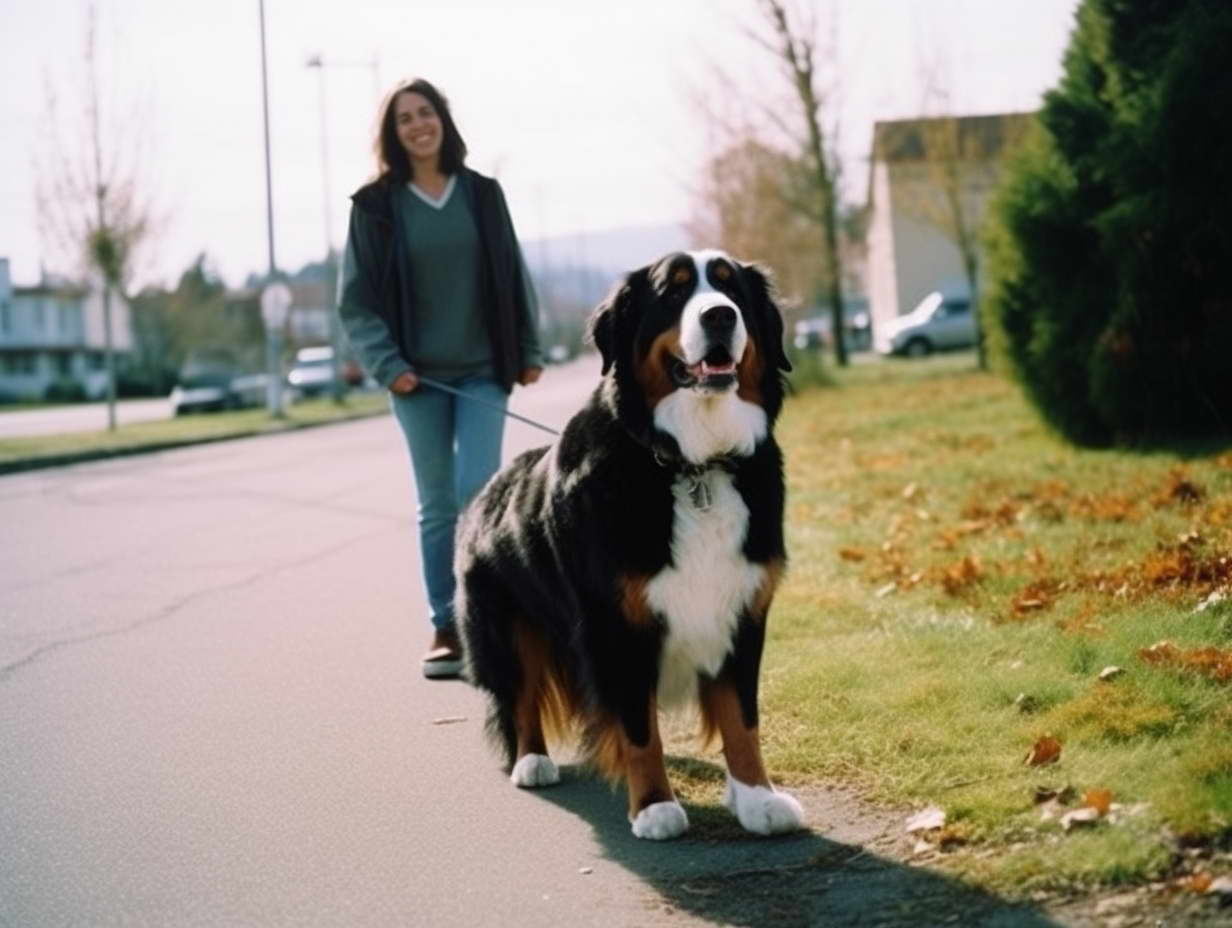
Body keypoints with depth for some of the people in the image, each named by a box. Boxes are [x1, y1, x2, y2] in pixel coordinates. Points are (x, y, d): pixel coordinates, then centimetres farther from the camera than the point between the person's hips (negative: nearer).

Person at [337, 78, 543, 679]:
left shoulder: (482, 194, 5)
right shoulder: (375, 205, 0)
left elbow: (513, 276, 11)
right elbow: (356, 299, 0)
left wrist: (529, 351, 7)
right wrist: (387, 364, -10)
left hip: (483, 371, 0)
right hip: (418, 377, 0)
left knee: (478, 490, -13)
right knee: (436, 505, 5)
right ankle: (444, 628, 12)